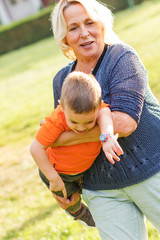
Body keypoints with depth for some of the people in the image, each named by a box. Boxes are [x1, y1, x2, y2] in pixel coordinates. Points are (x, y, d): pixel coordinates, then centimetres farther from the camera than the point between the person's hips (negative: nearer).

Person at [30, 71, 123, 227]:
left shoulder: (94, 106, -31)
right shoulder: (57, 121, -41)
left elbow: (104, 113, -52)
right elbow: (36, 149, -34)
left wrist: (107, 136, -72)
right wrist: (54, 178, -29)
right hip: (58, 171, -3)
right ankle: (77, 211, 55)